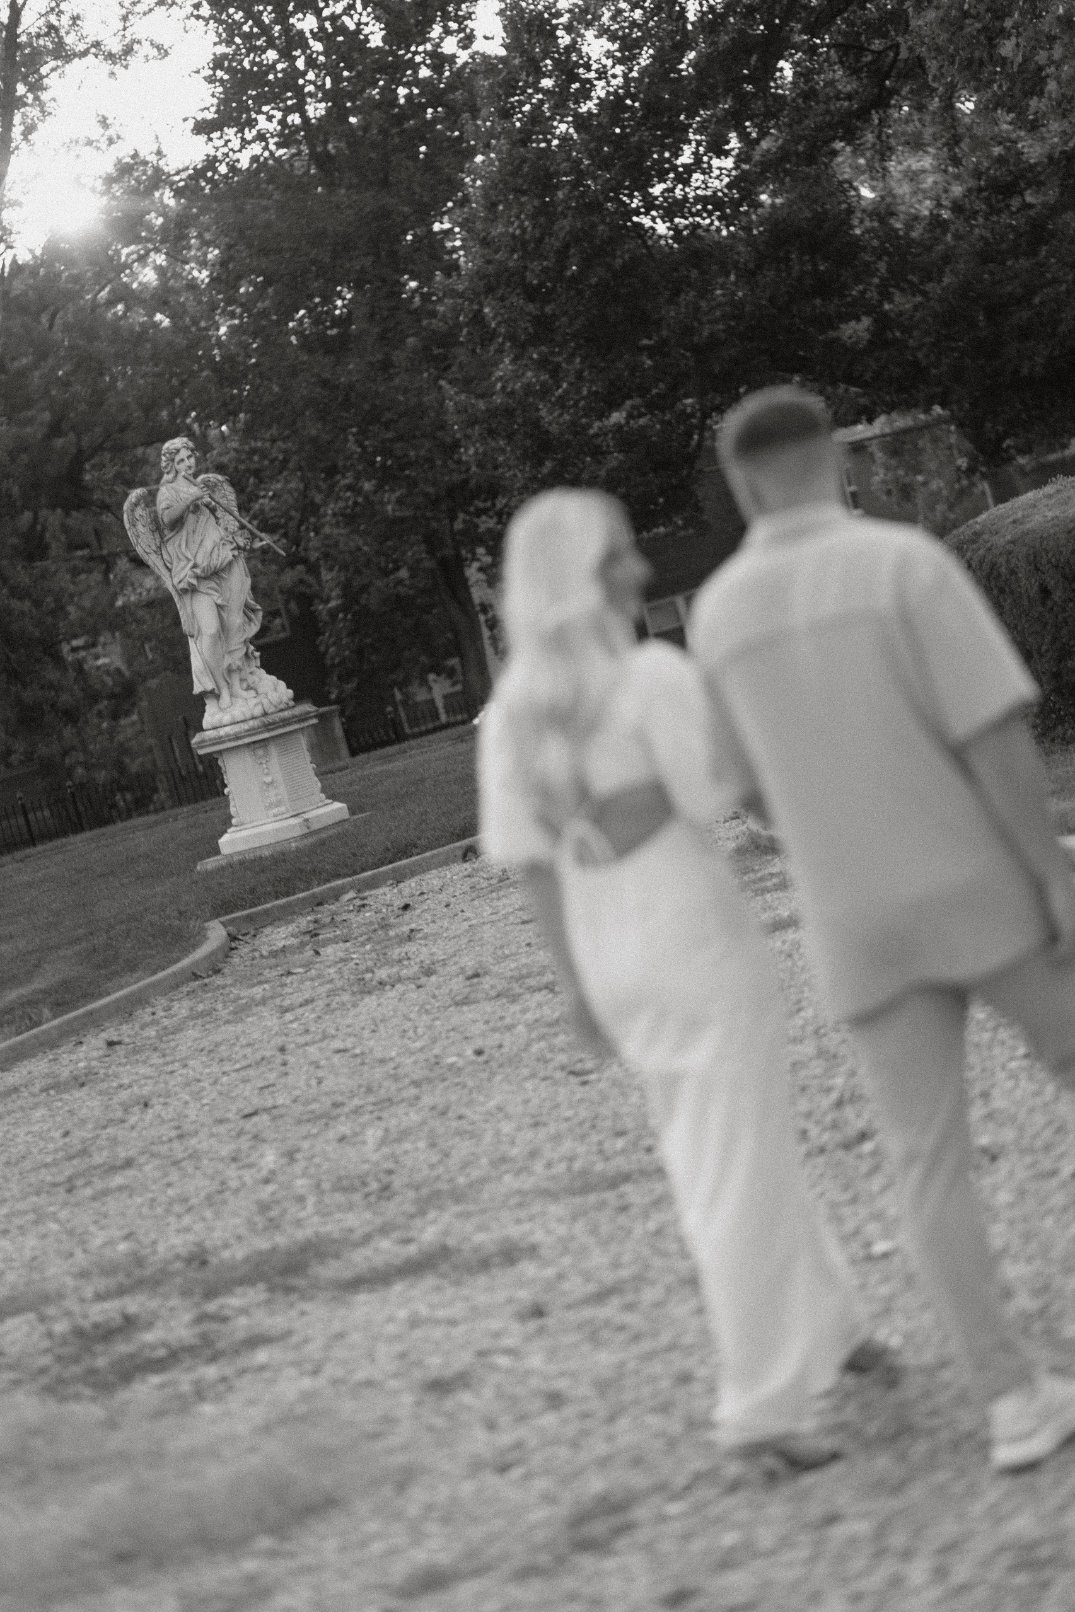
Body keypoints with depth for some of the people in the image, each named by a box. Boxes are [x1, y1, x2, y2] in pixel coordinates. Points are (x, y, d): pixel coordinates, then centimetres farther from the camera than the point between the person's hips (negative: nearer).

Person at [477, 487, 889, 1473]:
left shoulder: (514, 707, 3)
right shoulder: (657, 673, -17)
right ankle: (762, 1407, 7)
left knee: (715, 1153, 22)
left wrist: (576, 980, 11)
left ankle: (822, 1324, 38)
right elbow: (715, 800, -14)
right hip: (696, 938, -7)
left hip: (610, 953, 7)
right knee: (743, 1172, 2)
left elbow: (527, 851, 5)